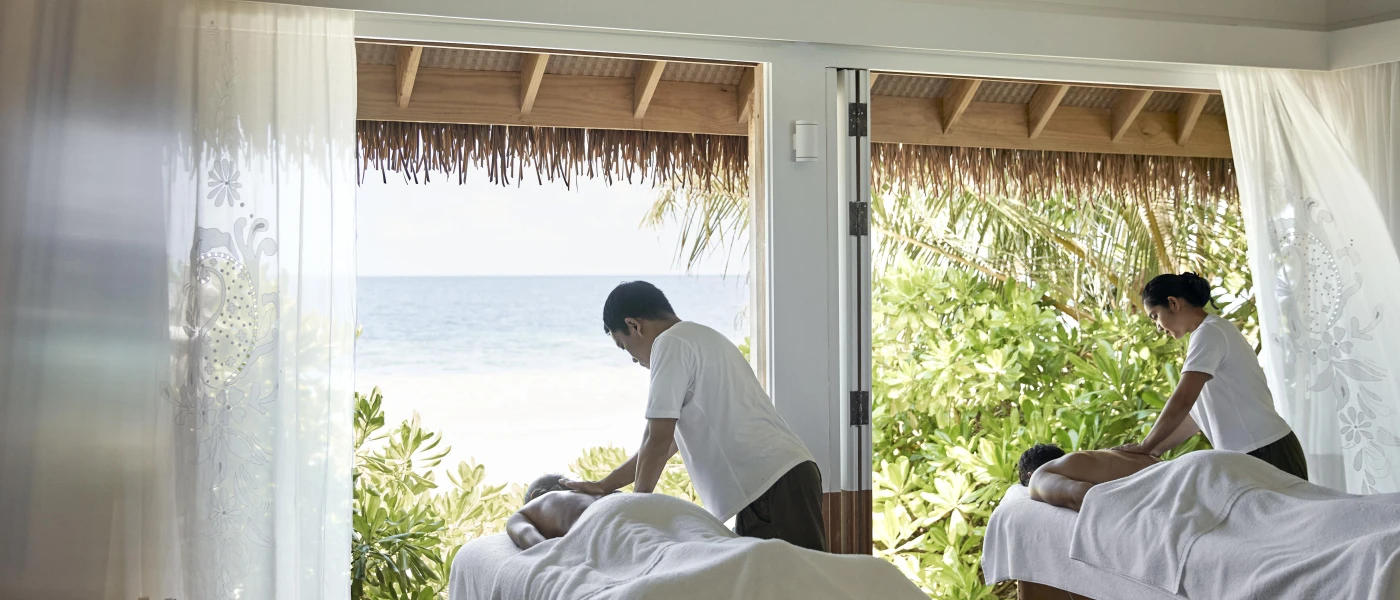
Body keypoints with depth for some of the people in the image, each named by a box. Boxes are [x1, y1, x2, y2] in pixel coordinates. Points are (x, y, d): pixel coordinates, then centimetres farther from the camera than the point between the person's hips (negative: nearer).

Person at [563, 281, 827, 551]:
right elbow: (669, 443, 29)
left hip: (775, 487, -10)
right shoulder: (700, 339, 25)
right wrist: (604, 485, 31)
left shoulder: (671, 343, -5)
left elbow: (658, 440, -7)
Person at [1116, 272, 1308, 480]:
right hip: (1250, 455, 9)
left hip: (1266, 453, -9)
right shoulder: (1215, 331, 17)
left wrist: (1145, 446, -10)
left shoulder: (1209, 333, -12)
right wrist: (1156, 449, 14)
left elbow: (1182, 401, -18)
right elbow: (1197, 414, 18)